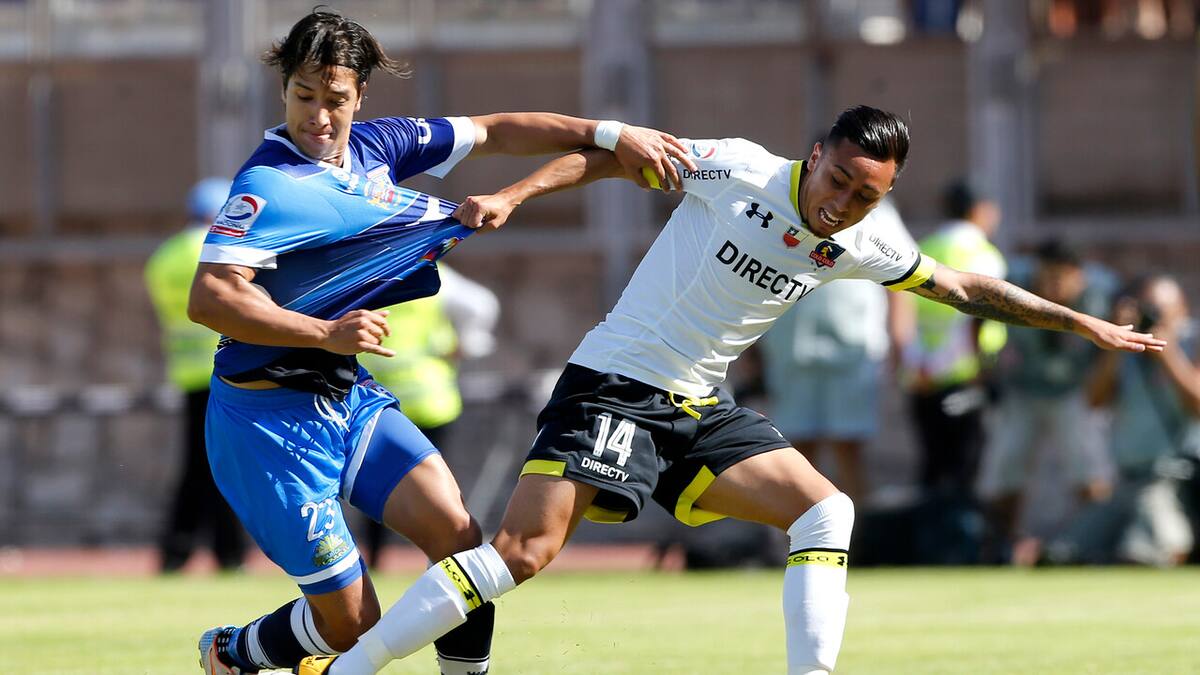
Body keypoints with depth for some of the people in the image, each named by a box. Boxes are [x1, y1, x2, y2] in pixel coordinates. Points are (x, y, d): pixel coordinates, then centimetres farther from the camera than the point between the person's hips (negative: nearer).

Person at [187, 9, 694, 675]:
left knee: (459, 535, -10)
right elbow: (208, 299, -28)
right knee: (350, 620, -5)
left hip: (350, 395, 7)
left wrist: (609, 133, 6)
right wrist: (327, 333, -34)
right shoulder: (270, 184, -19)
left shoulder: (375, 146, 3)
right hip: (270, 414, -7)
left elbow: (493, 132, 13)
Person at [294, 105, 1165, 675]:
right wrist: (515, 195, -18)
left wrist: (1080, 323, 19)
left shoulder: (854, 250, 3)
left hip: (701, 411, 7)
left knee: (828, 512, -4)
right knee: (525, 550, -20)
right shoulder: (740, 172, -13)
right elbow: (612, 154, -6)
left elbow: (963, 288, 17)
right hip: (614, 385, -7)